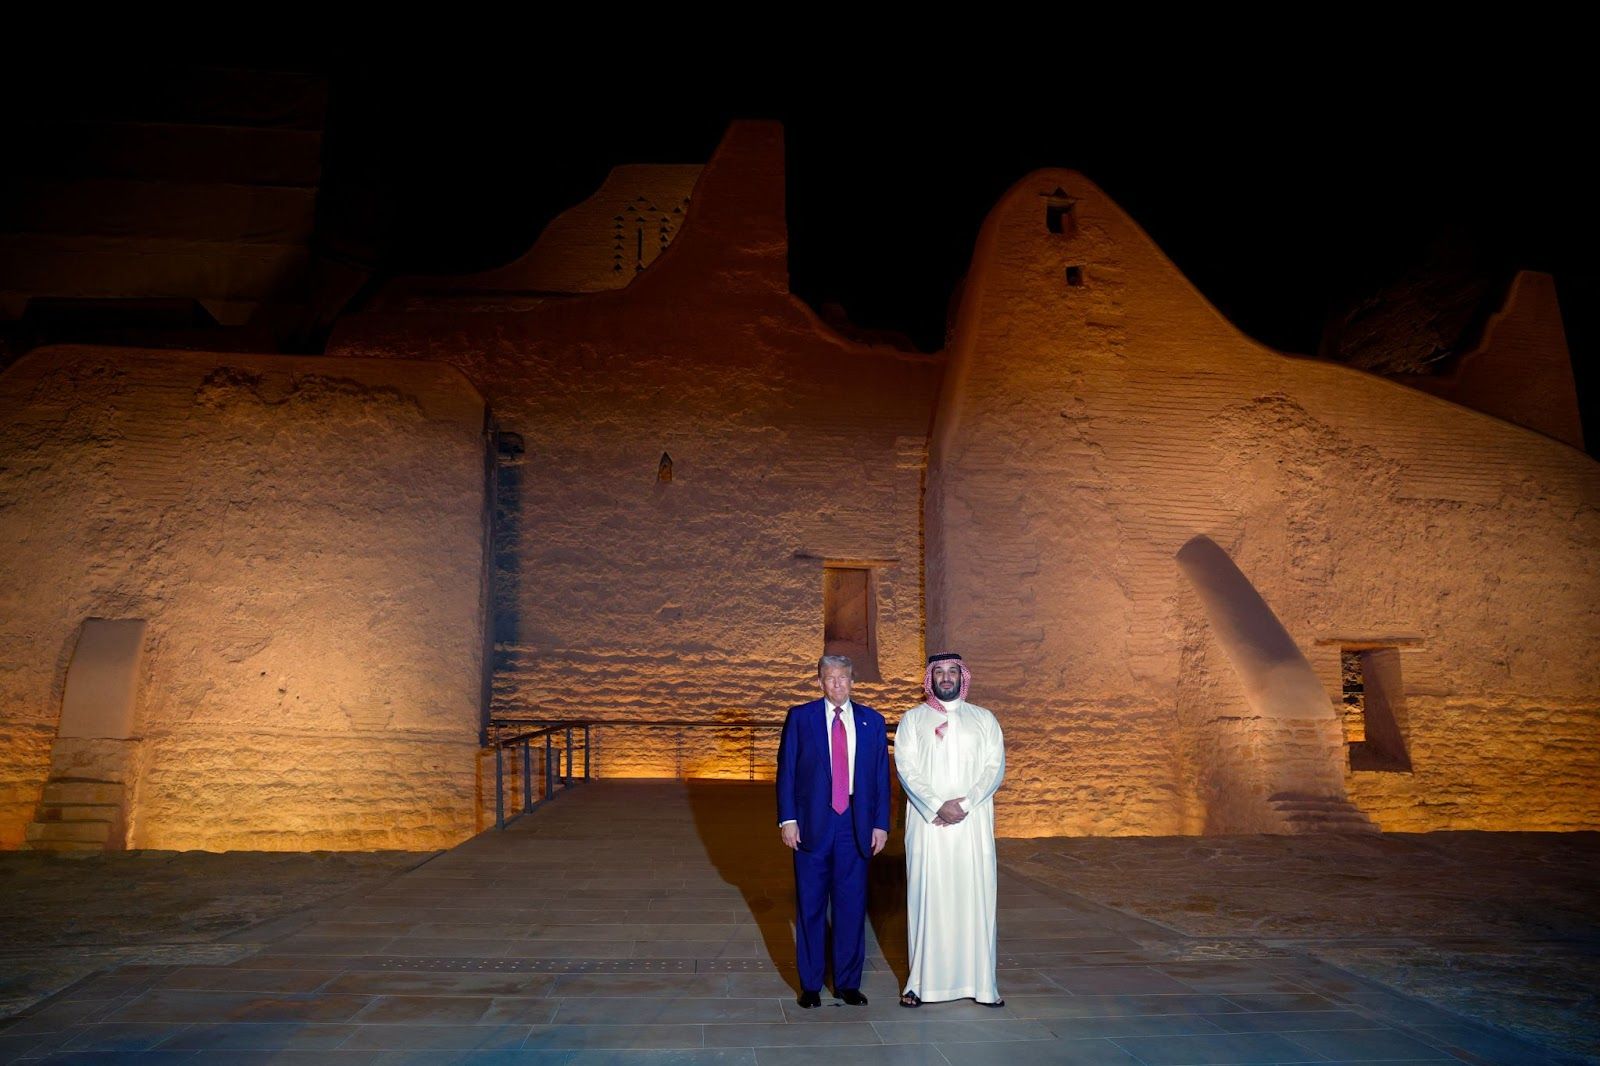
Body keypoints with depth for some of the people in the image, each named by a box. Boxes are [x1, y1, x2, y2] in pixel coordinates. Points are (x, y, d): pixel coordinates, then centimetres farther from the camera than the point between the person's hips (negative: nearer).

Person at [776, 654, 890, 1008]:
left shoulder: (872, 722, 6)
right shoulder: (800, 717, 1)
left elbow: (881, 776, 7)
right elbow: (786, 771, -1)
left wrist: (880, 824, 2)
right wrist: (787, 819, -7)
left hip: (856, 825, 2)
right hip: (812, 824, -1)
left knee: (852, 905, 7)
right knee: (811, 906, 6)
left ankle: (848, 982, 21)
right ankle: (810, 984, 19)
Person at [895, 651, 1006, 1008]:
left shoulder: (984, 719, 11)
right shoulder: (912, 719, 7)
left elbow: (995, 766, 3)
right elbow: (906, 767, -3)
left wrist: (965, 803, -11)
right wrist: (937, 806, -14)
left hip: (973, 822, 1)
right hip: (927, 822, -1)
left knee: (976, 897, 2)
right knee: (926, 897, 0)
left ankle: (982, 981, 11)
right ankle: (922, 981, 7)